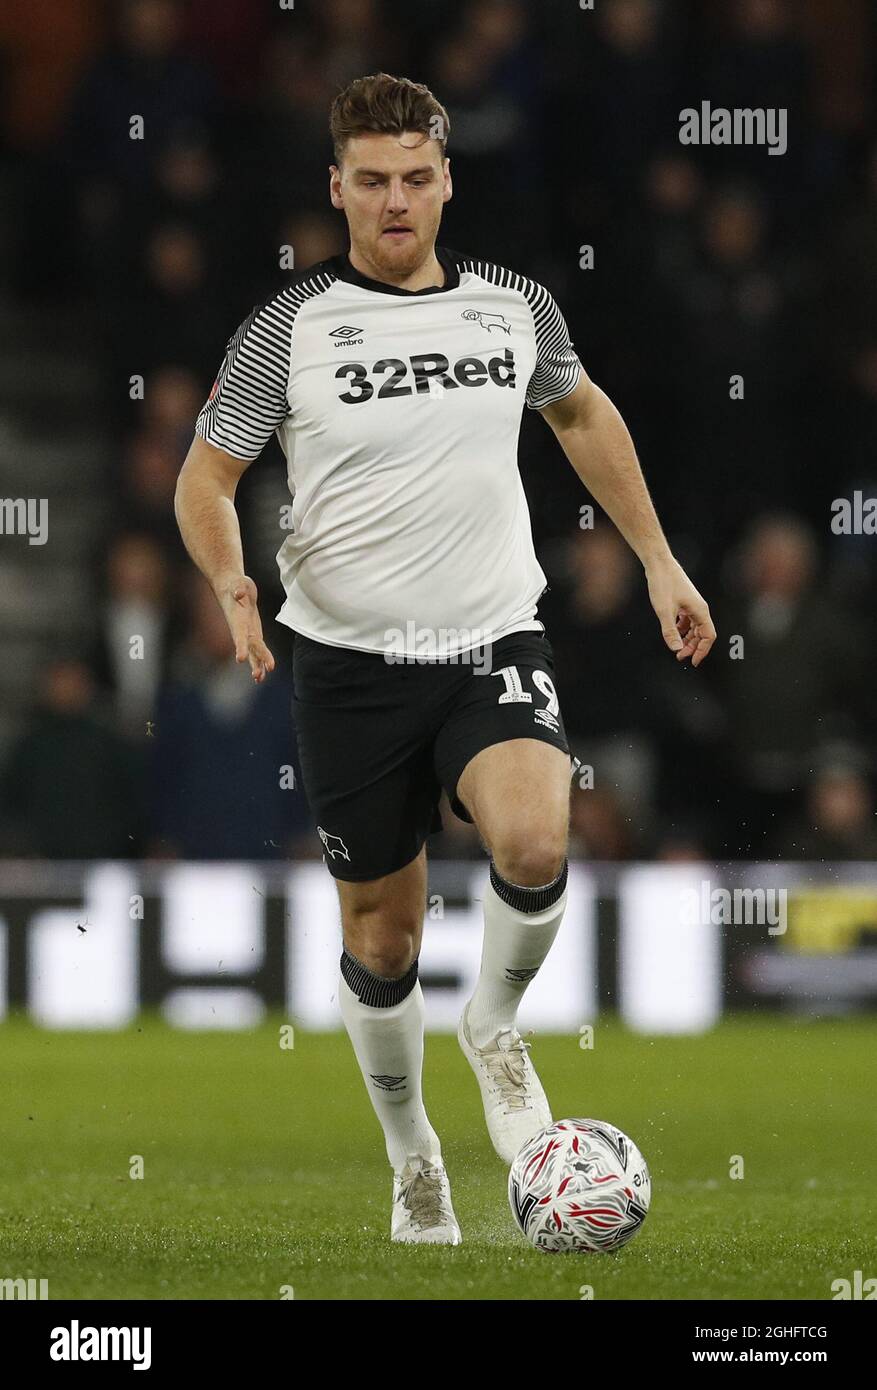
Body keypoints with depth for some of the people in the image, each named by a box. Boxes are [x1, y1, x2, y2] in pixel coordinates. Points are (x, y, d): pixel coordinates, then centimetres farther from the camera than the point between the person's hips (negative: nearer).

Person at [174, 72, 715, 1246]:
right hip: (352, 664, -1)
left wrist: (659, 562, 22)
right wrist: (230, 580, -21)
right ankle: (413, 1157, 31)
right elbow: (206, 476, -1)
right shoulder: (288, 330, -5)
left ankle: (496, 1025, 3)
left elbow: (582, 413, 22)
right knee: (382, 937, 6)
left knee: (533, 843, -28)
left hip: (496, 643, 1)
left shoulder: (515, 306, 3)